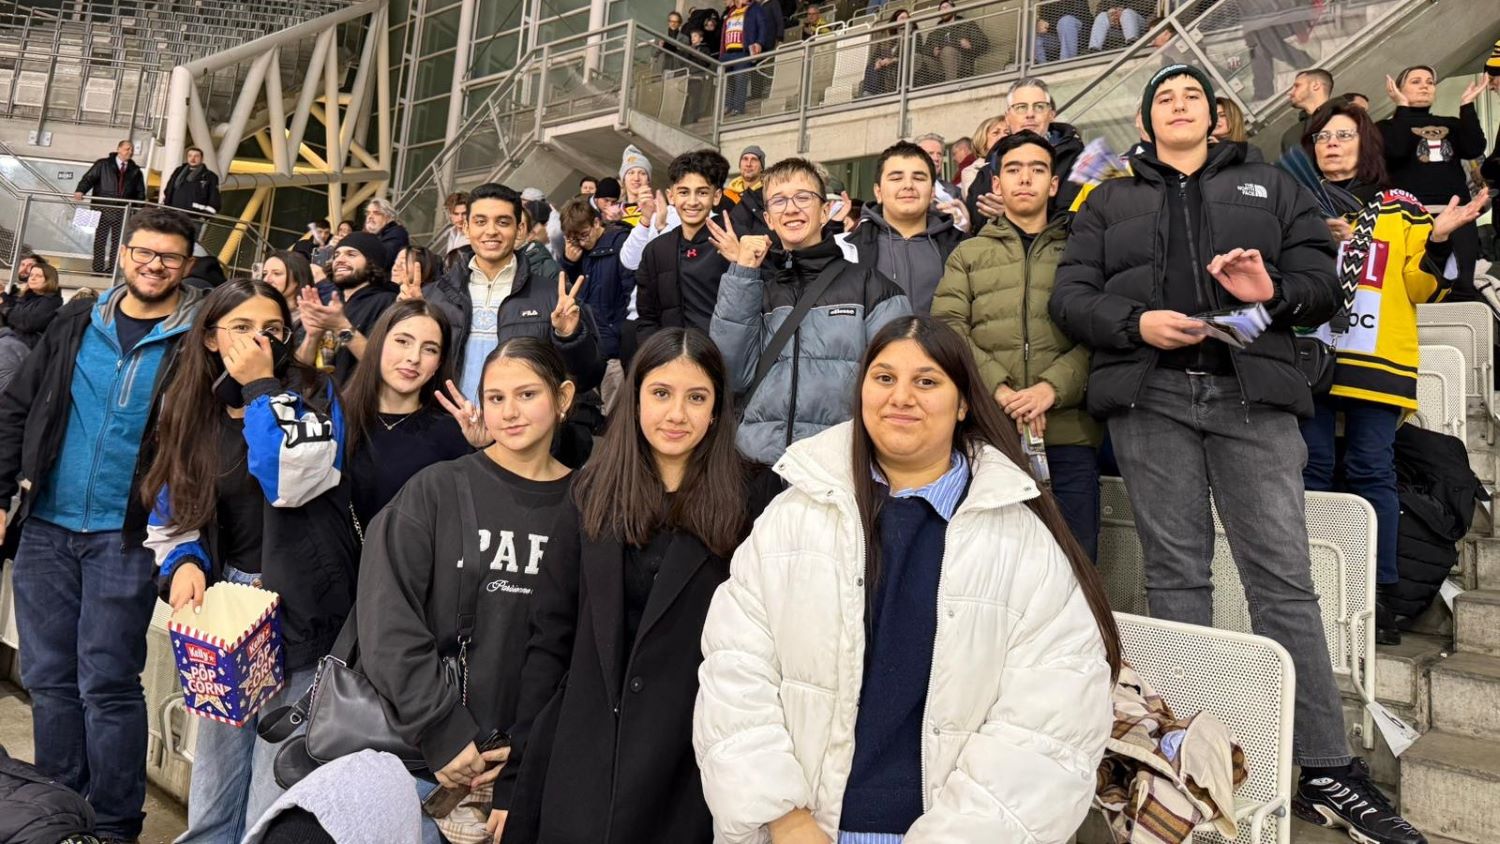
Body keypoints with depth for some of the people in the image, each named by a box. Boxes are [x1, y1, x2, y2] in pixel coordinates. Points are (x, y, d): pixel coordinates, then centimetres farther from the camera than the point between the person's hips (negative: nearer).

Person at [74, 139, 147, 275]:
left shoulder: (135, 171, 13)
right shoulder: (103, 164, 6)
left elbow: (140, 192, 13)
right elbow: (89, 178, -2)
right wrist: (80, 191, -20)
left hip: (123, 212, 2)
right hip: (103, 210, -1)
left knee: (118, 242, 1)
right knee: (100, 240, 2)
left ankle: (113, 270, 6)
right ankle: (98, 270, 7)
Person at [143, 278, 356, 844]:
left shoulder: (311, 394, -6)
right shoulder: (193, 410, 6)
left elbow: (292, 480, -24)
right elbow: (171, 513, 12)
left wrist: (262, 386, -18)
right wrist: (183, 562, -8)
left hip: (300, 612, -4)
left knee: (278, 783, 0)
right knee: (215, 774, 17)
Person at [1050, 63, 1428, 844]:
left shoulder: (1271, 186, 21)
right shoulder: (1110, 200, 19)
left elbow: (1322, 280, 12)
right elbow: (1070, 294, 7)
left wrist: (1276, 290, -11)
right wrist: (1134, 323, -11)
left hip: (1252, 392, 0)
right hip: (1149, 396, 0)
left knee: (1284, 577, -4)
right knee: (1175, 575, 3)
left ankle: (1327, 771, 4)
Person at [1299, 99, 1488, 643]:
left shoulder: (1401, 209, 14)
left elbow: (1421, 289, 9)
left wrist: (1438, 239, -6)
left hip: (1377, 361, 0)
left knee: (1371, 471, -1)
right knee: (1312, 468, 0)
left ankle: (1376, 594, 5)